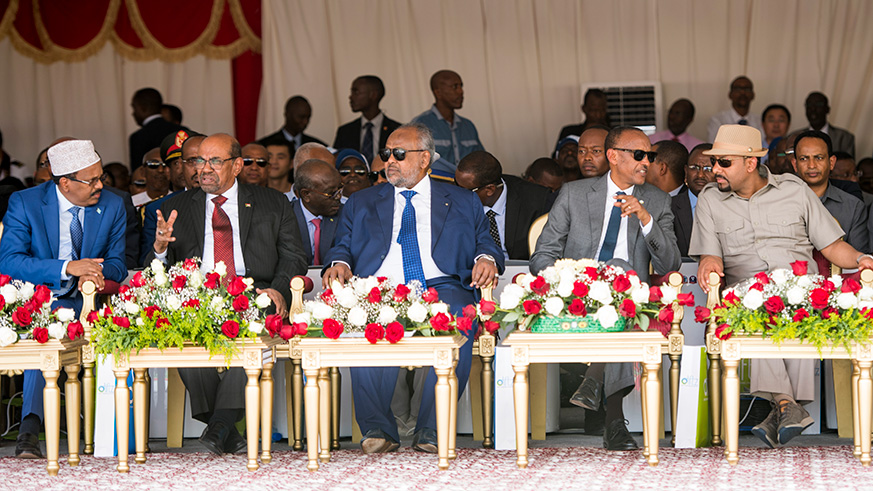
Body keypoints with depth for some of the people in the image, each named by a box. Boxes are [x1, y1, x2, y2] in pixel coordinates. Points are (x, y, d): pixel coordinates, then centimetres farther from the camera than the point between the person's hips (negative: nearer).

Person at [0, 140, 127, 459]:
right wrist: (67, 268, -23)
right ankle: (30, 425, -39)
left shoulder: (113, 206, 5)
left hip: (84, 301, 2)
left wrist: (94, 273, -19)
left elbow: (117, 264, 6)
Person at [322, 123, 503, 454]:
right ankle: (377, 429, -32)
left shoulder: (462, 203, 23)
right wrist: (339, 263, -5)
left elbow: (484, 243, 17)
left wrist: (486, 257, -7)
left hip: (440, 287, 0)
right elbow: (343, 247, 19)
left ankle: (431, 431, -34)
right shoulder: (361, 203, 25)